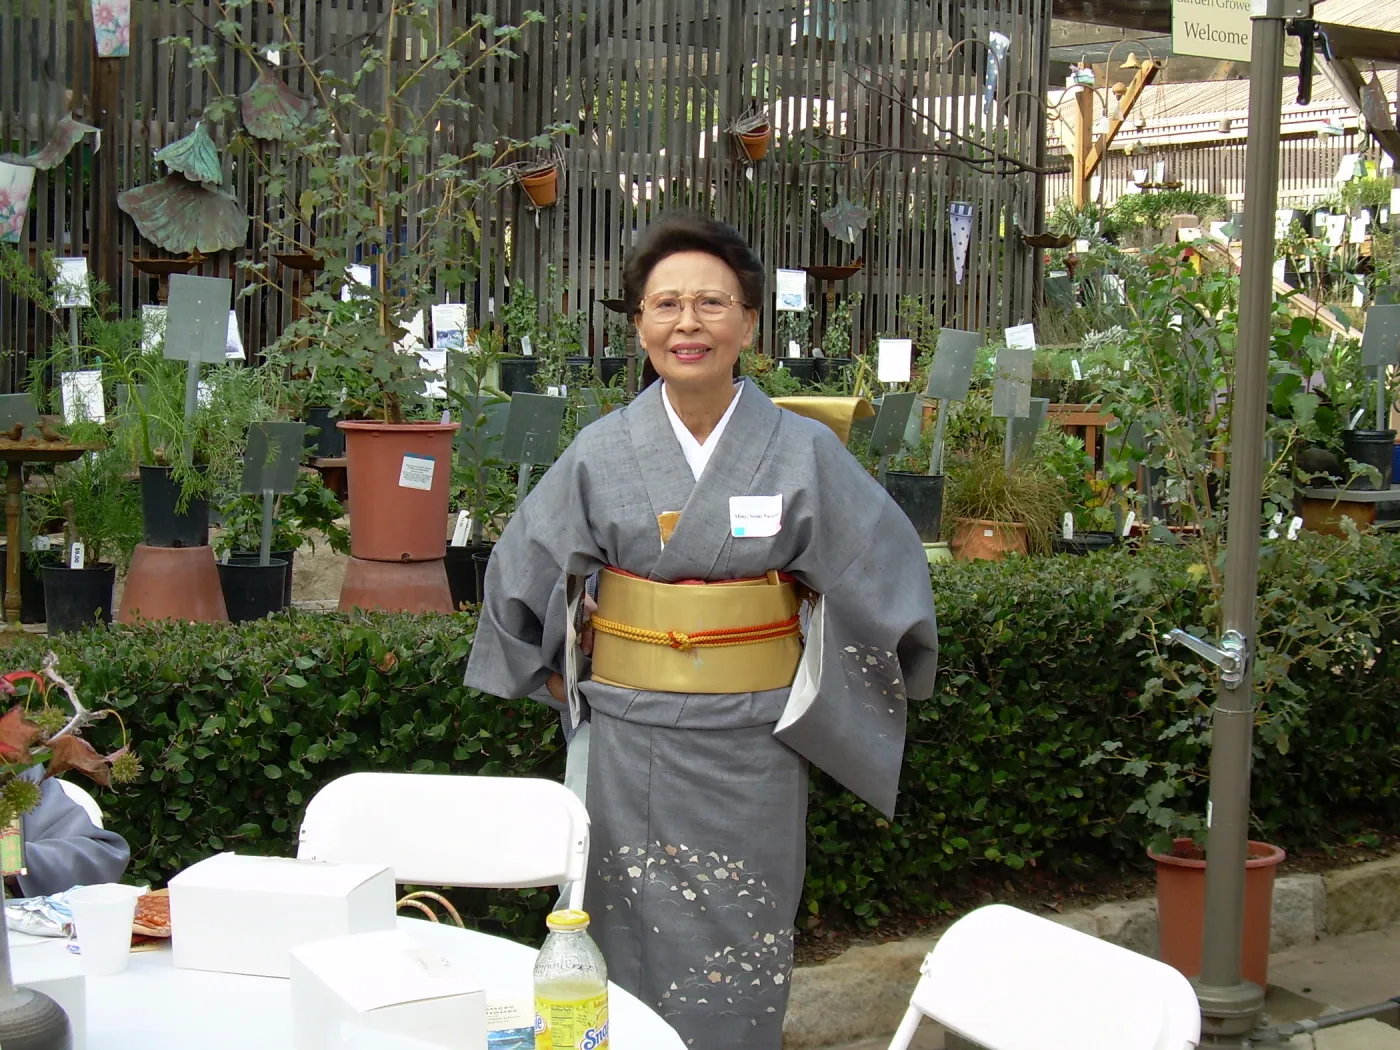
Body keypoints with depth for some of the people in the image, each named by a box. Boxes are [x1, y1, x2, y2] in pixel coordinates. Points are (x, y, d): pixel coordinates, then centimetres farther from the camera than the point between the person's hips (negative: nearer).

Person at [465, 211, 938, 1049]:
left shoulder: (803, 453, -6)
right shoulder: (603, 453, -2)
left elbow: (887, 568, 2)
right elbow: (520, 572, 11)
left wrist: (826, 703, 3)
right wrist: (569, 684, 9)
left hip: (751, 747, -1)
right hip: (628, 744, 1)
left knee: (738, 968, 7)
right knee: (635, 949, 9)